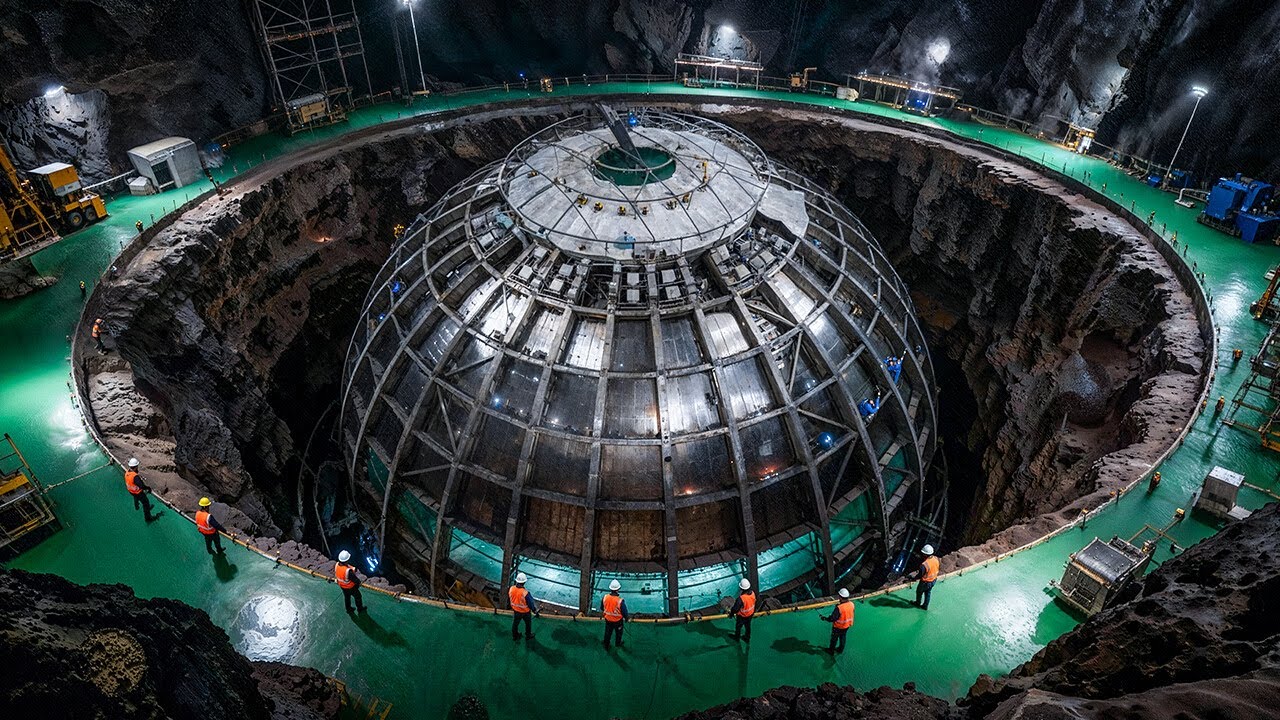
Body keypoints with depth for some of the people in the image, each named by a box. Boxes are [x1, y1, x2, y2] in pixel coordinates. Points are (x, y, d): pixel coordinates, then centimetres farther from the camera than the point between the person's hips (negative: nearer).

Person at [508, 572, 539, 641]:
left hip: (516, 610, 4)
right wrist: (534, 610, -2)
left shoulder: (511, 589, -24)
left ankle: (514, 636, 49)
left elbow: (508, 599, -4)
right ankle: (528, 636, 46)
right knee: (528, 623, 25)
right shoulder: (526, 593, -38)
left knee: (515, 623, 28)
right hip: (525, 612, -4)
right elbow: (531, 604, -23)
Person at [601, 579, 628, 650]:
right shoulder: (620, 601, -34)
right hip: (618, 620, -3)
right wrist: (626, 618, 2)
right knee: (618, 632, 26)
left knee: (607, 633, 25)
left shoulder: (605, 597, -22)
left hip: (608, 619, 3)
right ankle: (618, 644, 49)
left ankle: (606, 646, 42)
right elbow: (624, 612, -20)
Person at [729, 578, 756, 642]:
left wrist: (731, 613, -6)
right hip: (750, 614, 5)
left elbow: (735, 608, -27)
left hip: (742, 616, -5)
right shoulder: (753, 593, -22)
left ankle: (736, 636, 50)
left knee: (738, 626, 24)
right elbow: (754, 603, -2)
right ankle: (747, 638, 51)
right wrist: (753, 611, 17)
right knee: (748, 626, 29)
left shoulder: (741, 598, -42)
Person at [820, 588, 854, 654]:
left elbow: (832, 618, -28)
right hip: (847, 626, 5)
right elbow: (850, 614, 0)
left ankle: (831, 650, 39)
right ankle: (841, 649, 49)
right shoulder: (851, 604, -18)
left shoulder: (839, 608, -38)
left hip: (838, 627, -5)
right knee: (842, 637, 29)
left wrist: (825, 618, -13)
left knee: (834, 639, 19)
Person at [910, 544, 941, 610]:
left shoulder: (924, 565, -39)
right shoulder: (936, 559, -17)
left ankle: (918, 602, 48)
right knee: (928, 593, 27)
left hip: (926, 582, -6)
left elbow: (920, 575, -26)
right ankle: (925, 606, 43)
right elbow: (939, 568, 3)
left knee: (919, 591, 24)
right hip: (934, 580, 6)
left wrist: (913, 578, -7)